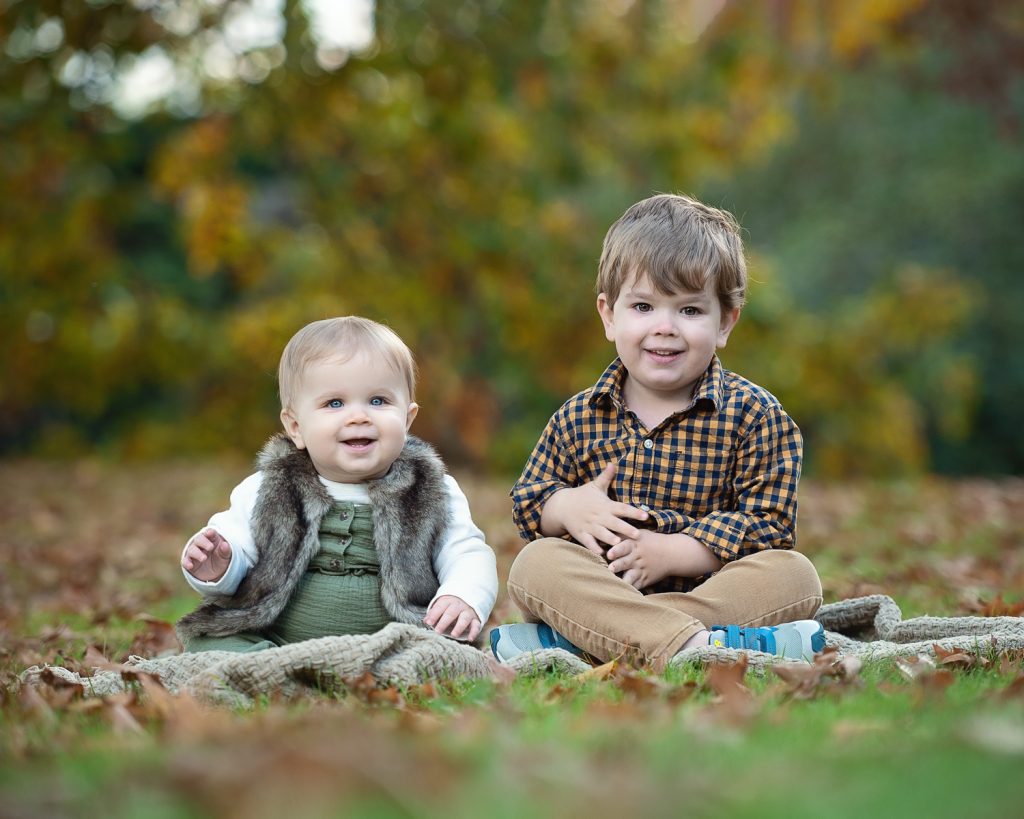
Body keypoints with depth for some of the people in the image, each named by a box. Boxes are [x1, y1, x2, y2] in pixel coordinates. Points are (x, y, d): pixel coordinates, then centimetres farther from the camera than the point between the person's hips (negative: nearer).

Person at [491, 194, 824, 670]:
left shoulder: (754, 416, 0)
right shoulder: (578, 418, 9)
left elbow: (767, 522, -7)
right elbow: (528, 501, 16)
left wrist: (671, 552, -19)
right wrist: (568, 508, -9)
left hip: (710, 589, -1)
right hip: (604, 589, 1)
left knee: (793, 575, -28)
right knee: (535, 564, -25)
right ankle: (697, 645, -46)